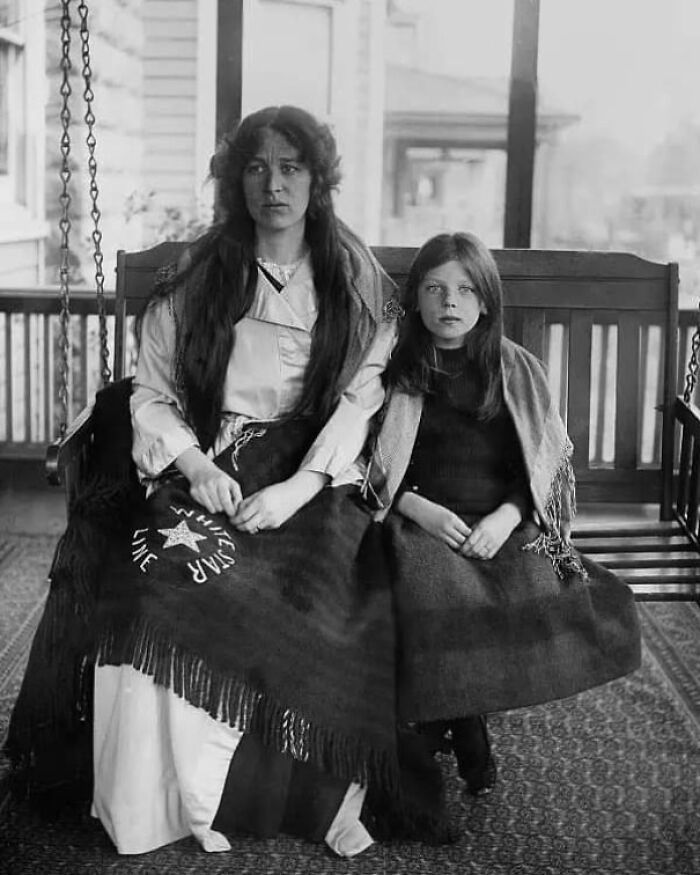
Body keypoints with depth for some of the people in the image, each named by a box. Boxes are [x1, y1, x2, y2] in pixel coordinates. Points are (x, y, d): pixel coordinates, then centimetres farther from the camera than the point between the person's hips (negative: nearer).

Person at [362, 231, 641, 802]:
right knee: (436, 601, -34)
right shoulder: (393, 372, 7)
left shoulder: (518, 371, 11)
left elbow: (545, 466, 8)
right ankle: (467, 738, -10)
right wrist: (418, 508, -13)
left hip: (504, 524, 2)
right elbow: (367, 472, 5)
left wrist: (506, 517, -11)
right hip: (419, 522, -1)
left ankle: (454, 723, -6)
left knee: (544, 601, -29)